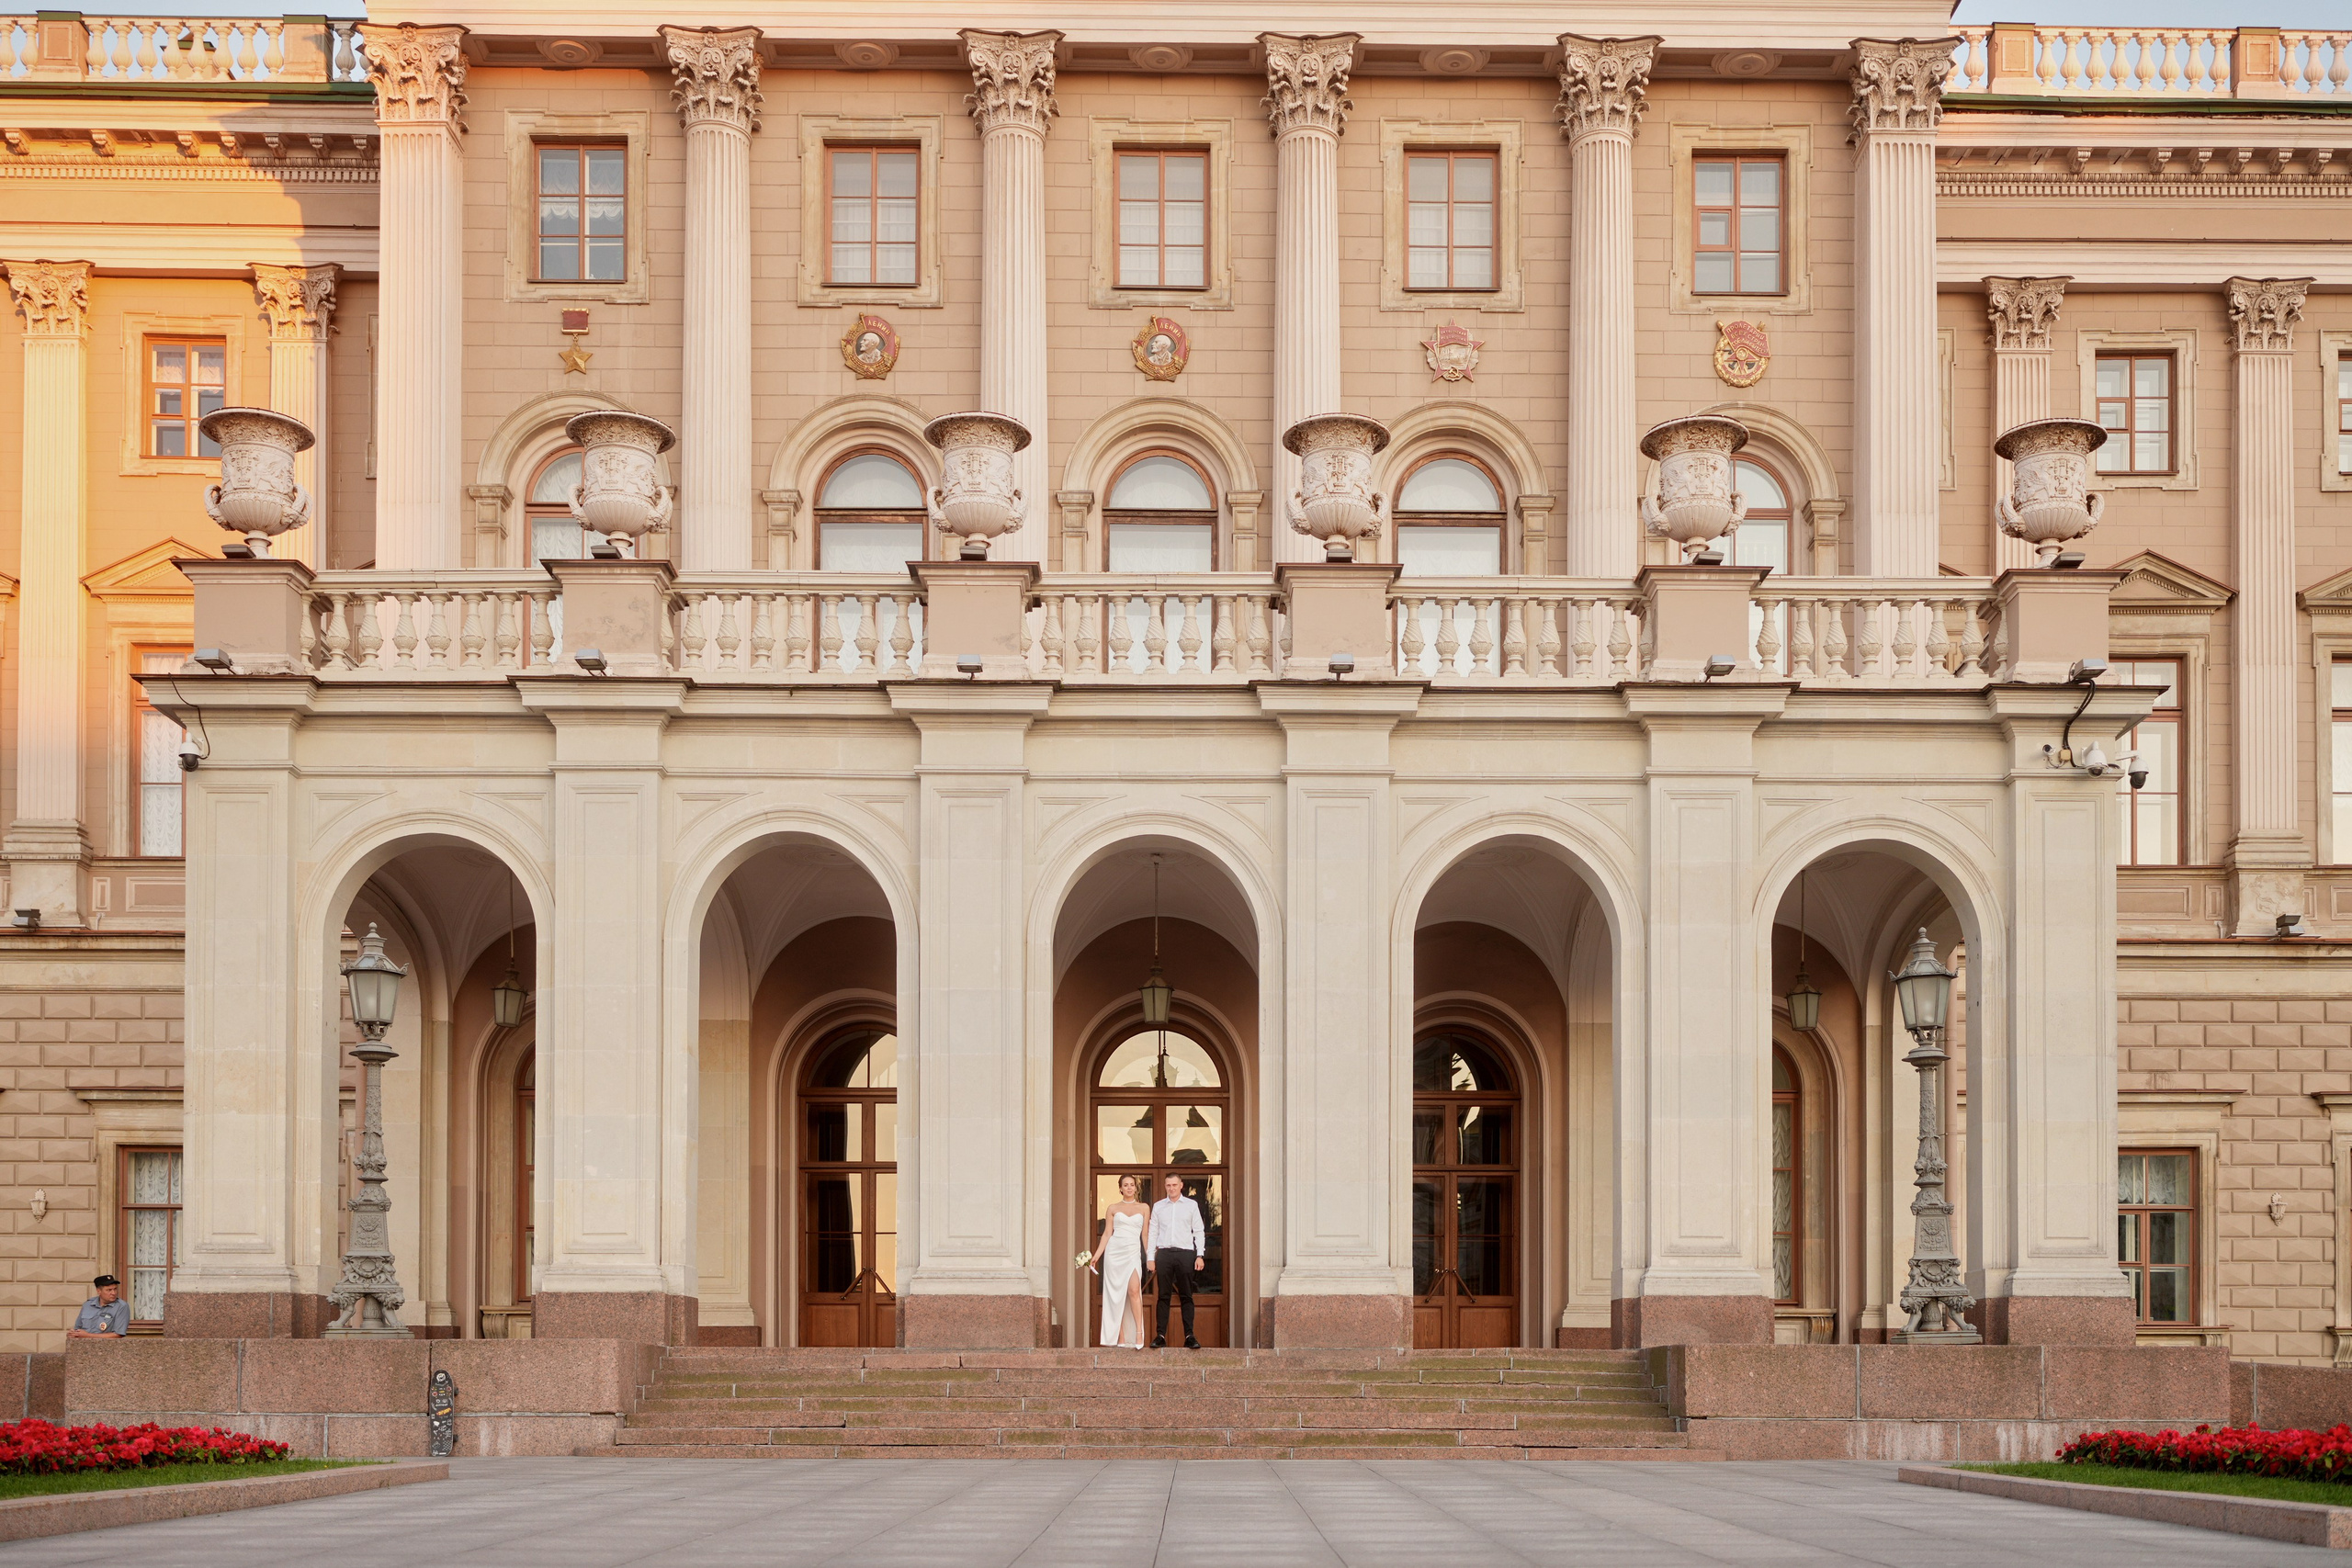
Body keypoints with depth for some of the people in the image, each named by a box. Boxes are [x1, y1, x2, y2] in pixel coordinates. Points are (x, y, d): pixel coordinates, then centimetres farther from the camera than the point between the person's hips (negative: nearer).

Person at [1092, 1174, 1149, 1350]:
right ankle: (1121, 1339, 0)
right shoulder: (1113, 1209, 11)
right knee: (1116, 1294, -2)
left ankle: (1138, 1335, -21)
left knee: (1134, 1290, -20)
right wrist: (1095, 1256, 2)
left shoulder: (1143, 1208, 12)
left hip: (1133, 1253, -1)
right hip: (1114, 1252, 1)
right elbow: (1107, 1234, 9)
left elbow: (1145, 1234, 13)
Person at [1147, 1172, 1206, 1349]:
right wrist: (1151, 1258, 5)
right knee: (1163, 1296, -1)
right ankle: (1160, 1335, -1)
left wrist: (1200, 1255, -2)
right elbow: (1153, 1233, 12)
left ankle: (1189, 1336, -3)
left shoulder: (1191, 1205, 9)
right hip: (1164, 1253, 1)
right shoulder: (1158, 1207, 12)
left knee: (1186, 1296, -2)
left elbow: (1199, 1232, 8)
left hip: (1185, 1253, -1)